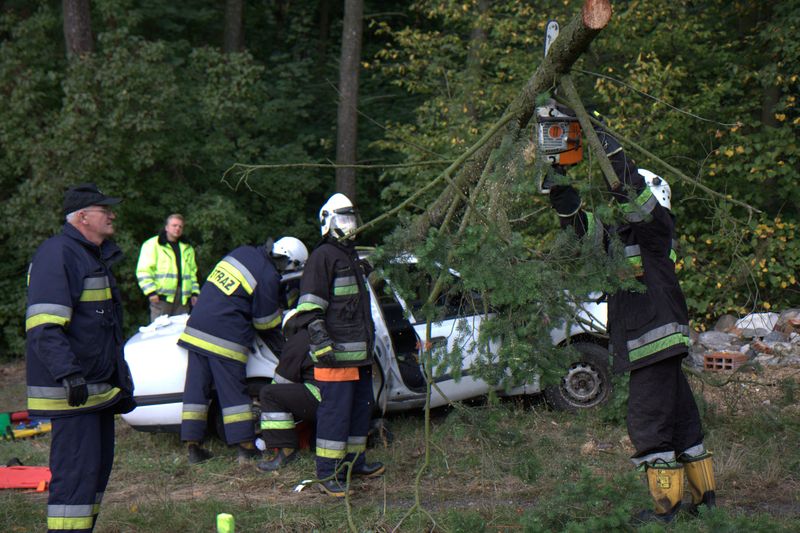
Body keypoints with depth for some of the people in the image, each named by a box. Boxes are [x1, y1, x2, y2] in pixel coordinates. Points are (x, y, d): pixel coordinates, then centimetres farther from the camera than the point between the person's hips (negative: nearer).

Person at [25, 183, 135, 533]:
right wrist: (69, 375, -31)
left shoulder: (95, 256, 20)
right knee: (76, 471, -12)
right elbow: (43, 326, -23)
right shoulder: (58, 254, -14)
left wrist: (122, 380, 28)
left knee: (98, 466, 14)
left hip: (97, 386, 10)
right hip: (70, 391, -10)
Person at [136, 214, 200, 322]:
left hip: (183, 299, 6)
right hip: (161, 297, -6)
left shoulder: (187, 248, 22)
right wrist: (151, 292, -14)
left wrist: (194, 292, 15)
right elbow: (143, 271, -5)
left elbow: (193, 272, 26)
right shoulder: (152, 245, 1)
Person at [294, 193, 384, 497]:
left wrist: (369, 343, 31)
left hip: (359, 354, 10)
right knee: (335, 412, -9)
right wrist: (323, 345, -23)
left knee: (361, 408, 16)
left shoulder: (351, 257, 22)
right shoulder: (323, 257, -10)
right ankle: (327, 474, -6)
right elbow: (310, 309, -17)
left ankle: (353, 461, 28)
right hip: (336, 356, -10)